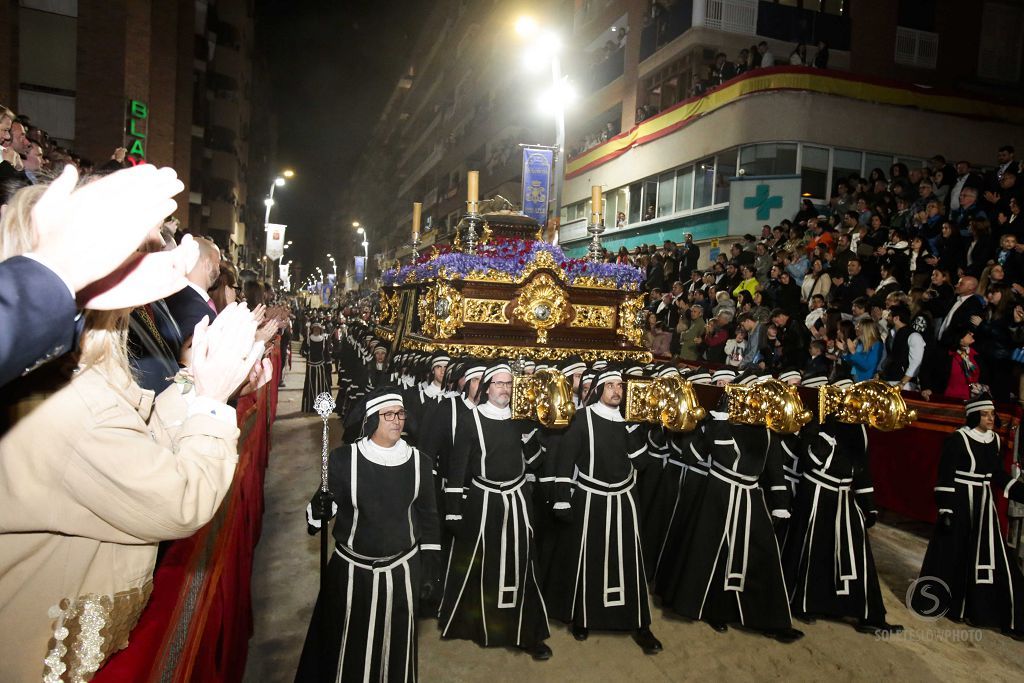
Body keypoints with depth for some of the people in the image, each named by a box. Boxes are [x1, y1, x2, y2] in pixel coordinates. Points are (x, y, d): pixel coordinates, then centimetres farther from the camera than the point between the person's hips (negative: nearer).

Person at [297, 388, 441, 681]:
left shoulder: (419, 462, -1)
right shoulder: (343, 458, -8)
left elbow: (428, 517, 6)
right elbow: (319, 511, -1)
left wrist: (430, 570, 5)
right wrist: (318, 510, -25)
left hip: (402, 572, 2)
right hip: (351, 571, -1)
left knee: (396, 647, 15)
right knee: (349, 649, 10)